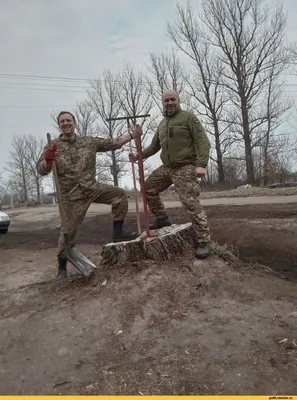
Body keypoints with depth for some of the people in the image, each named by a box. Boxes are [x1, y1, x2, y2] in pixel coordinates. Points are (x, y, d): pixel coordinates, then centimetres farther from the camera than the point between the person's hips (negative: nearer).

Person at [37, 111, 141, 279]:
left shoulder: (89, 141, 7)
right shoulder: (53, 146, -2)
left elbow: (113, 143, 8)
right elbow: (41, 170, -7)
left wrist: (133, 134, 3)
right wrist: (47, 161, -30)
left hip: (92, 187, 4)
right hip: (72, 194, -4)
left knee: (120, 194, -3)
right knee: (69, 230, -1)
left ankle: (118, 232, 7)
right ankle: (62, 267, 16)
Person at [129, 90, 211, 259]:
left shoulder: (188, 117, -4)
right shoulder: (162, 124, 17)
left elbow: (203, 141, -12)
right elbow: (154, 146, 22)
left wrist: (201, 164, -25)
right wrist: (138, 156, 8)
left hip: (185, 168, -8)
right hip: (166, 168, 8)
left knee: (192, 204, -12)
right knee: (149, 188, 11)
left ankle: (204, 241, -4)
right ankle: (162, 219, 25)